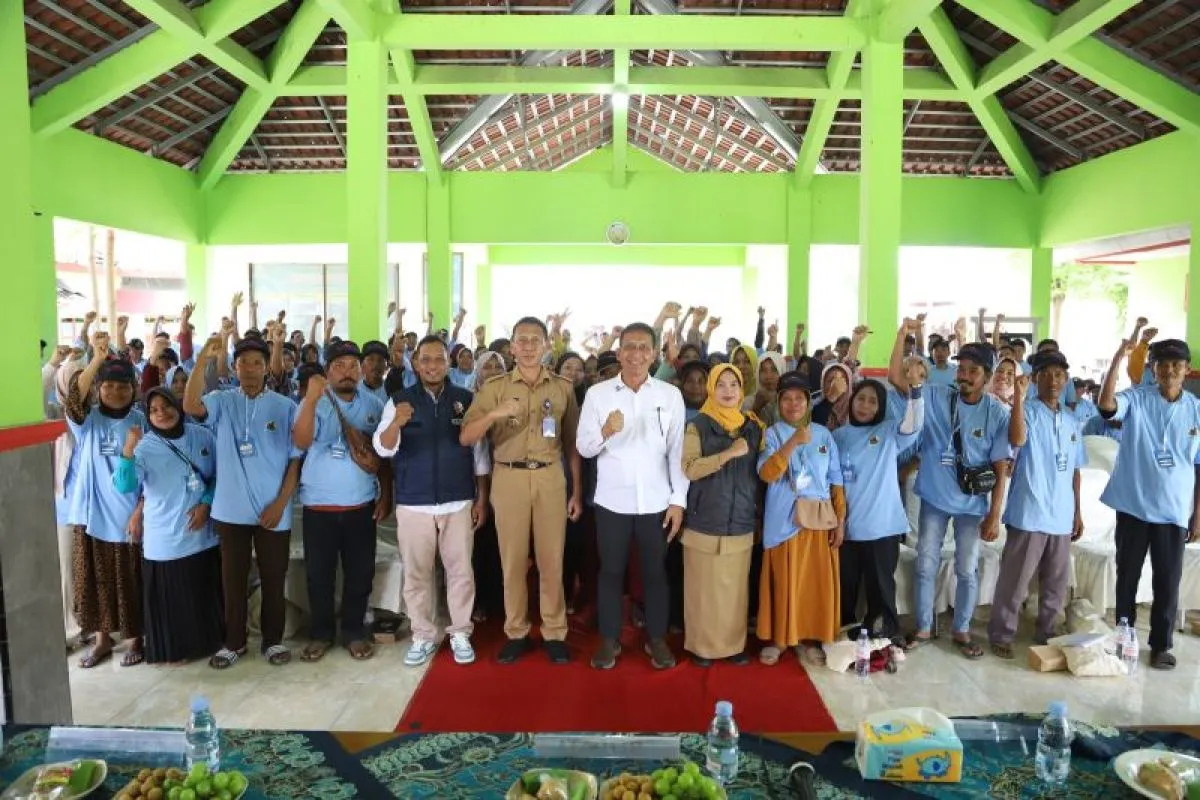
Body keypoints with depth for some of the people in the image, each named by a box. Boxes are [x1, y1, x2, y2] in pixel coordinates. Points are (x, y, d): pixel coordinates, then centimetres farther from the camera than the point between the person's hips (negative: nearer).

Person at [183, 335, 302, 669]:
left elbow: (296, 459, -2)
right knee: (233, 579, 12)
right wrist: (203, 359, -28)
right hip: (232, 510, 1)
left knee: (273, 580, 9)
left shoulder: (285, 407, -1)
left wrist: (281, 502, -9)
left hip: (273, 510, -1)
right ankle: (234, 642, 27)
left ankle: (272, 640, 25)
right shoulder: (222, 401, 1)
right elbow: (191, 406, -21)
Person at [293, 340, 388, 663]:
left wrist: (385, 495, 3)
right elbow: (301, 442, -23)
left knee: (360, 572, 8)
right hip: (319, 504, -2)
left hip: (361, 504, 2)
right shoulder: (315, 403, -6)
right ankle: (321, 633, 24)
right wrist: (311, 399, -34)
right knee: (319, 573, 7)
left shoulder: (374, 405, 3)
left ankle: (354, 632, 24)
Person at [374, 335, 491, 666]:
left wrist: (482, 499, 4)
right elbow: (383, 449, -11)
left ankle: (460, 634, 22)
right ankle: (423, 636, 23)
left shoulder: (466, 400, 2)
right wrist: (396, 423, -32)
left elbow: (480, 453, 6)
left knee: (460, 570, 7)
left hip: (458, 502, 0)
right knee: (416, 573, 9)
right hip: (413, 503, 0)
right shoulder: (399, 401, 0)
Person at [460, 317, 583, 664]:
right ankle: (516, 632, 22)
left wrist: (578, 491, 7)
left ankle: (554, 632, 19)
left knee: (551, 559, 5)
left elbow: (572, 443, 9)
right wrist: (494, 414, -23)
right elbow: (465, 438, -6)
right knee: (513, 560, 8)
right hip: (508, 478, 0)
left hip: (550, 477, 1)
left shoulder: (563, 388, 6)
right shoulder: (494, 387, 2)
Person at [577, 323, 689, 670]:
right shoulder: (597, 393, -1)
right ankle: (609, 639, 26)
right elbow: (583, 448, -3)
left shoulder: (671, 395, 1)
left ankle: (657, 639, 28)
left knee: (655, 572, 12)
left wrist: (679, 499, -3)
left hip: (656, 502, 0)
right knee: (611, 571, 11)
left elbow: (677, 451, 1)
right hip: (612, 501, 0)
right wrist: (605, 432, -23)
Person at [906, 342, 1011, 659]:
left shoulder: (997, 413, -10)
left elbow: (1001, 468, -7)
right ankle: (923, 627, 26)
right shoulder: (936, 397, -7)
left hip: (973, 503, -1)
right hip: (935, 497, 1)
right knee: (926, 566, 9)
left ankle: (962, 631, 28)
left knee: (967, 571, 10)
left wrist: (994, 515, -9)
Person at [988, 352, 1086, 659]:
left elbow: (1075, 470, 17)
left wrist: (1077, 512, 16)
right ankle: (1001, 635, 11)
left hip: (1062, 516, 6)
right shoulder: (1027, 411, -6)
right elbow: (1016, 439, -29)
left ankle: (1045, 633, 29)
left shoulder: (1072, 421, 13)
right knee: (1015, 580, 0)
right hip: (1029, 513, -6)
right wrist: (1018, 396, -31)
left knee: (1057, 583, 15)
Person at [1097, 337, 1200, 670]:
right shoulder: (1136, 398, -4)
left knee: (1168, 582, 8)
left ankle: (1160, 645, 24)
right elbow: (1106, 405, -27)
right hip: (1133, 505, -1)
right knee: (1127, 576, 10)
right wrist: (1118, 358, -31)